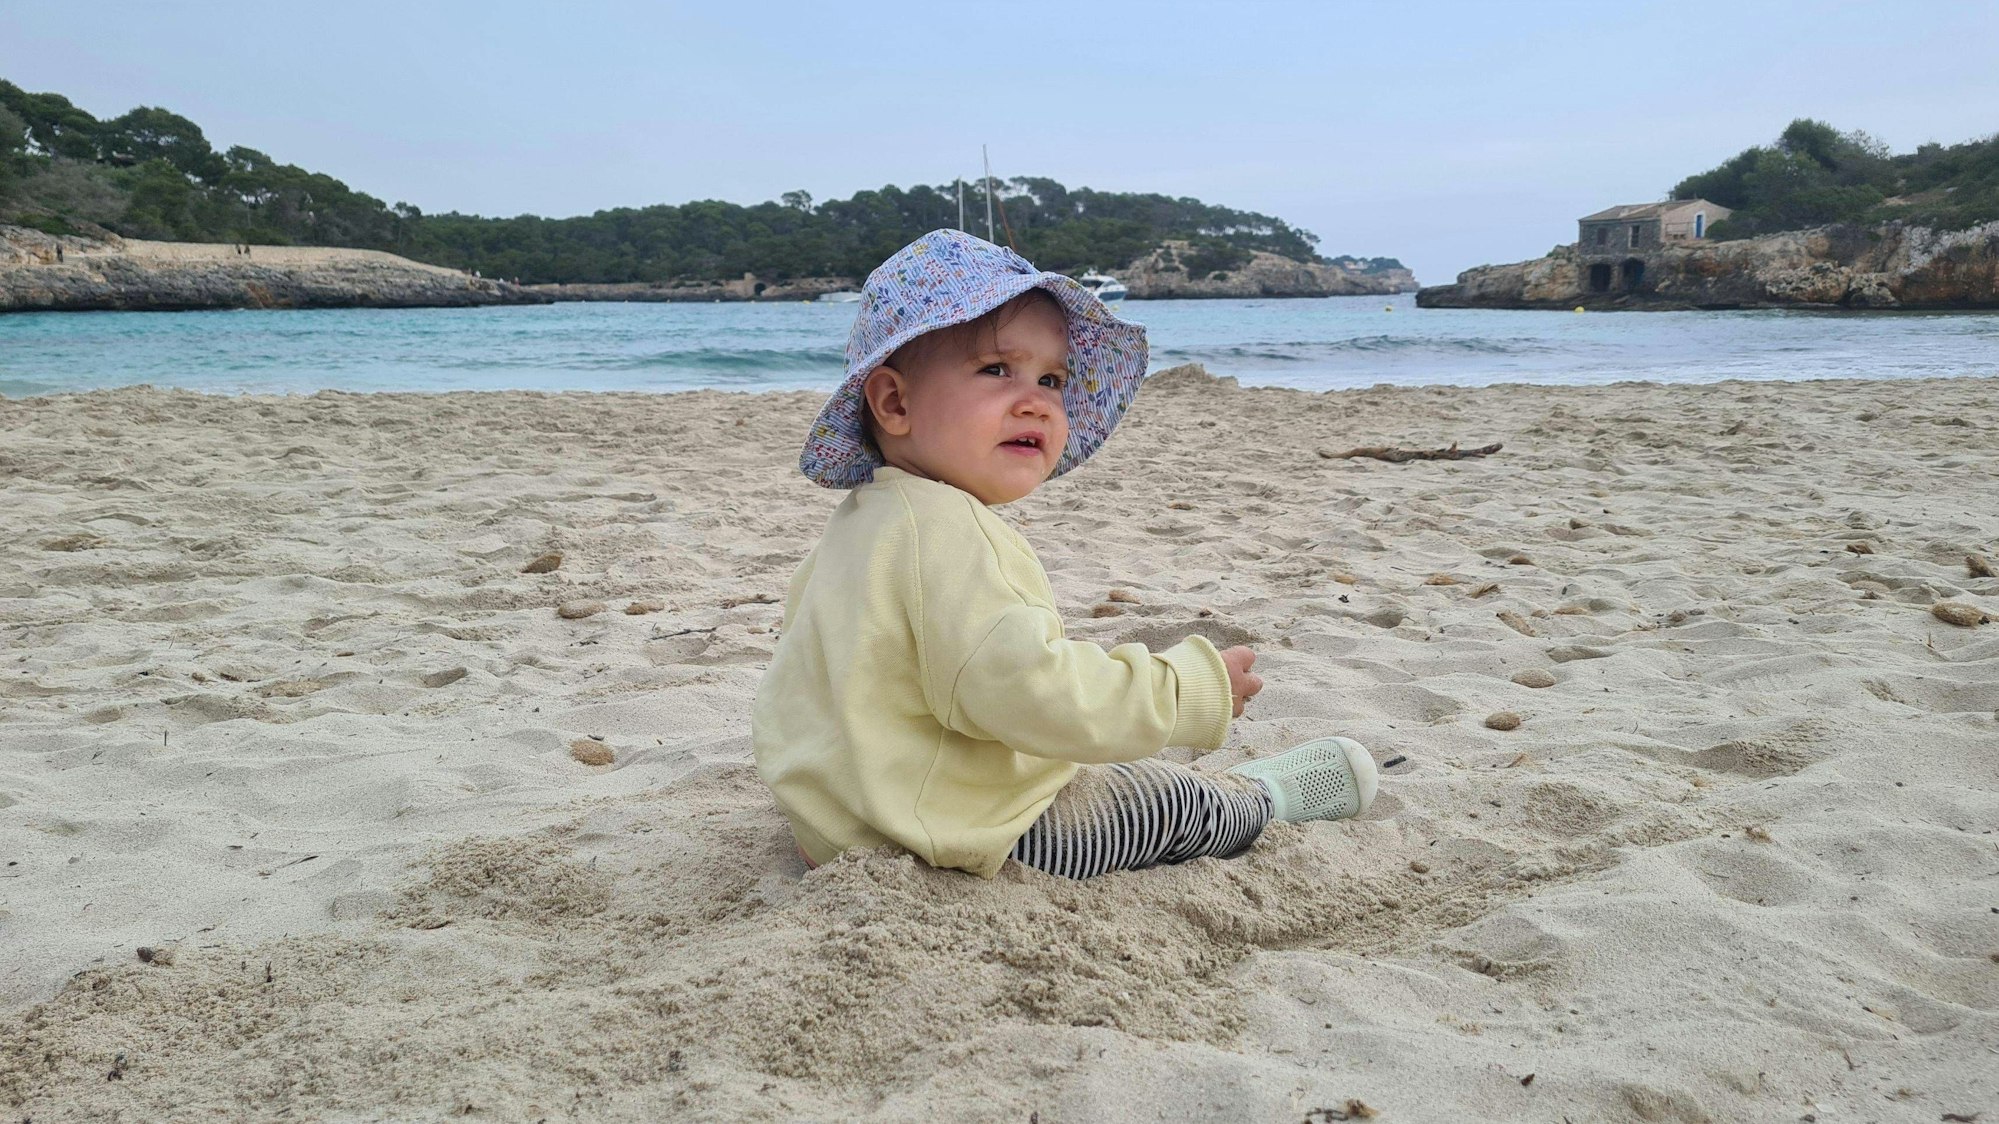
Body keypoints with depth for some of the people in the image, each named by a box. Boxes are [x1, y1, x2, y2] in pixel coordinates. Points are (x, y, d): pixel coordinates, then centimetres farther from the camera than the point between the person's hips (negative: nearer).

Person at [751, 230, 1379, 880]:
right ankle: (1259, 797, 31)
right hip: (956, 845, -11)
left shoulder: (866, 519, 6)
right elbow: (1029, 692, -38)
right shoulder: (945, 535, -30)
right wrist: (1196, 691, -26)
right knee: (1171, 803, 5)